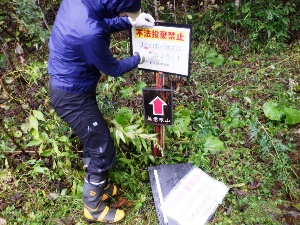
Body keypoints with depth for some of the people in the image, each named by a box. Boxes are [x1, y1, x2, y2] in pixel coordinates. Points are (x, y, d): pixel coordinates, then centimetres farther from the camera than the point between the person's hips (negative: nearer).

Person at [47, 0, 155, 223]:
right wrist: (139, 58, 0)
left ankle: (99, 185, 47)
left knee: (95, 140, 24)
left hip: (69, 86, 9)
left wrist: (131, 22, 4)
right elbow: (112, 69, -17)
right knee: (102, 150, 5)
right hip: (73, 96, -9)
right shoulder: (88, 33, -35)